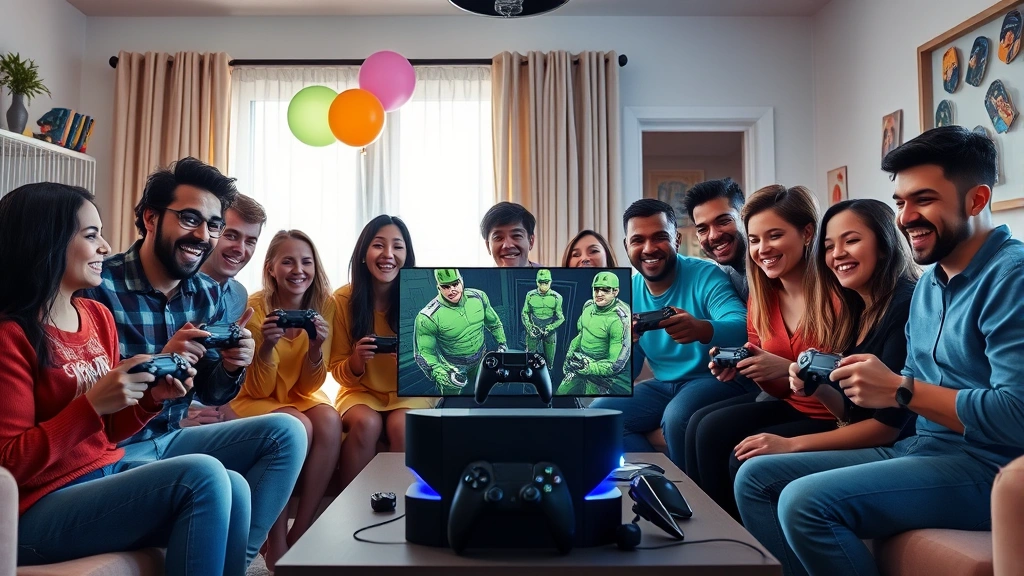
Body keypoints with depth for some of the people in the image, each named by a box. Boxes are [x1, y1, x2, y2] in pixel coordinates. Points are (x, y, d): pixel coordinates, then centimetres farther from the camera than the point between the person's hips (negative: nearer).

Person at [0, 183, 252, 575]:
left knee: (233, 488, -17)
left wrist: (153, 396, -4)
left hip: (108, 472, 7)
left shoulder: (98, 315, 8)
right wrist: (92, 403, -23)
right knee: (203, 475, -25)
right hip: (40, 508, -7)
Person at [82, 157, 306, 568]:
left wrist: (231, 367, -13)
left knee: (286, 432, -6)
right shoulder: (99, 288, -17)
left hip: (171, 440, 7)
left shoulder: (209, 294, 2)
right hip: (113, 452, -7)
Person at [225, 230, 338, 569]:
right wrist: (267, 345, -32)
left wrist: (316, 348, -26)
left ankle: (301, 535, -16)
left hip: (301, 396, 3)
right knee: (298, 428, -32)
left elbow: (309, 387, -7)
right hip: (256, 400, -3)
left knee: (330, 423, -29)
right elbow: (259, 389, -14)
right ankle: (276, 543, -17)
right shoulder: (255, 308, -17)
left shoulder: (323, 306, -9)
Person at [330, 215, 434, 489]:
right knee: (366, 423, -30)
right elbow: (340, 373, 0)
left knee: (401, 425, -31)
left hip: (411, 393, 0)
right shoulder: (343, 300, -8)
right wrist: (357, 360, -23)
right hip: (361, 392, 1)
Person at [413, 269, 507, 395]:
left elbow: (493, 321, 3)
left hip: (480, 360, 5)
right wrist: (438, 373, -38)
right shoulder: (428, 318, -31)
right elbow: (424, 353, -23)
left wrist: (502, 342, 8)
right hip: (451, 367, -4)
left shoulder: (478, 297, -17)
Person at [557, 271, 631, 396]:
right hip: (582, 361, 7)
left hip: (601, 370, -6)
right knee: (562, 392, 12)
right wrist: (569, 356, 11)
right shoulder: (589, 306, -3)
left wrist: (587, 367, -34)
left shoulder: (620, 320, -24)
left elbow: (616, 364, -24)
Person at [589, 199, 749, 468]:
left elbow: (742, 328, -31)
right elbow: (628, 370, 2)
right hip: (663, 386, 6)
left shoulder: (705, 275, -15)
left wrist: (701, 329, -53)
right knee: (599, 414, -9)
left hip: (717, 378, -6)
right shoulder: (628, 292, 0)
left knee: (677, 417, -33)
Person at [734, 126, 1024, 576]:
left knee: (806, 501, -28)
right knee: (756, 478, 3)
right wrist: (829, 385, -1)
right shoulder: (928, 283, 15)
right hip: (920, 451, 9)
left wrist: (899, 390, -21)